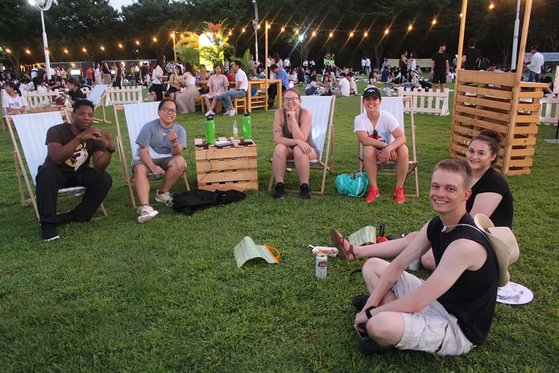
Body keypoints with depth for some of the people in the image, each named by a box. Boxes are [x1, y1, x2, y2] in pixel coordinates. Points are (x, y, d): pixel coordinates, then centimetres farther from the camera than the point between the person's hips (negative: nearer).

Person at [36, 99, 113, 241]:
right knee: (46, 173, -36)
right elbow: (56, 158, -38)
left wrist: (110, 149, -39)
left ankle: (76, 216, -12)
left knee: (105, 179, -24)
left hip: (79, 174, 3)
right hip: (57, 173, -3)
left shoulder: (96, 136, -10)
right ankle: (48, 223, -26)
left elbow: (99, 167, -21)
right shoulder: (56, 131, -18)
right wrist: (79, 138, -47)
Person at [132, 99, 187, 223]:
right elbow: (143, 151, -15)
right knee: (140, 169, -34)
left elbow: (177, 153, -15)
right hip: (147, 158, -1)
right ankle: (145, 207, -46)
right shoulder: (149, 127, -10)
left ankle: (162, 193, -9)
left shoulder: (180, 130, -5)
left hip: (166, 159, 2)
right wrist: (152, 166, -33)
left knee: (180, 162, -30)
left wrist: (174, 142, -38)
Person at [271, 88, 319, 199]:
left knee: (298, 150, -35)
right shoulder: (279, 113, -12)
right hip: (288, 150, 2)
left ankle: (305, 186, -23)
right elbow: (277, 139, -19)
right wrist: (296, 141, -32)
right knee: (280, 148, -31)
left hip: (307, 150, -2)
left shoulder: (306, 113, -18)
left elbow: (301, 139, -27)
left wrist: (292, 118, -28)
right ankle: (279, 185, -22)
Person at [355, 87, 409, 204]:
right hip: (374, 153, 0)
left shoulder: (387, 117, -15)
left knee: (403, 149, -32)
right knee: (369, 149, -34)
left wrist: (388, 149, -43)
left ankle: (399, 188, -16)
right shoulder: (359, 119, -12)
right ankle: (373, 188, -21)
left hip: (390, 151, 0)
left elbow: (402, 138, -26)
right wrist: (385, 145, -31)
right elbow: (365, 140, -26)